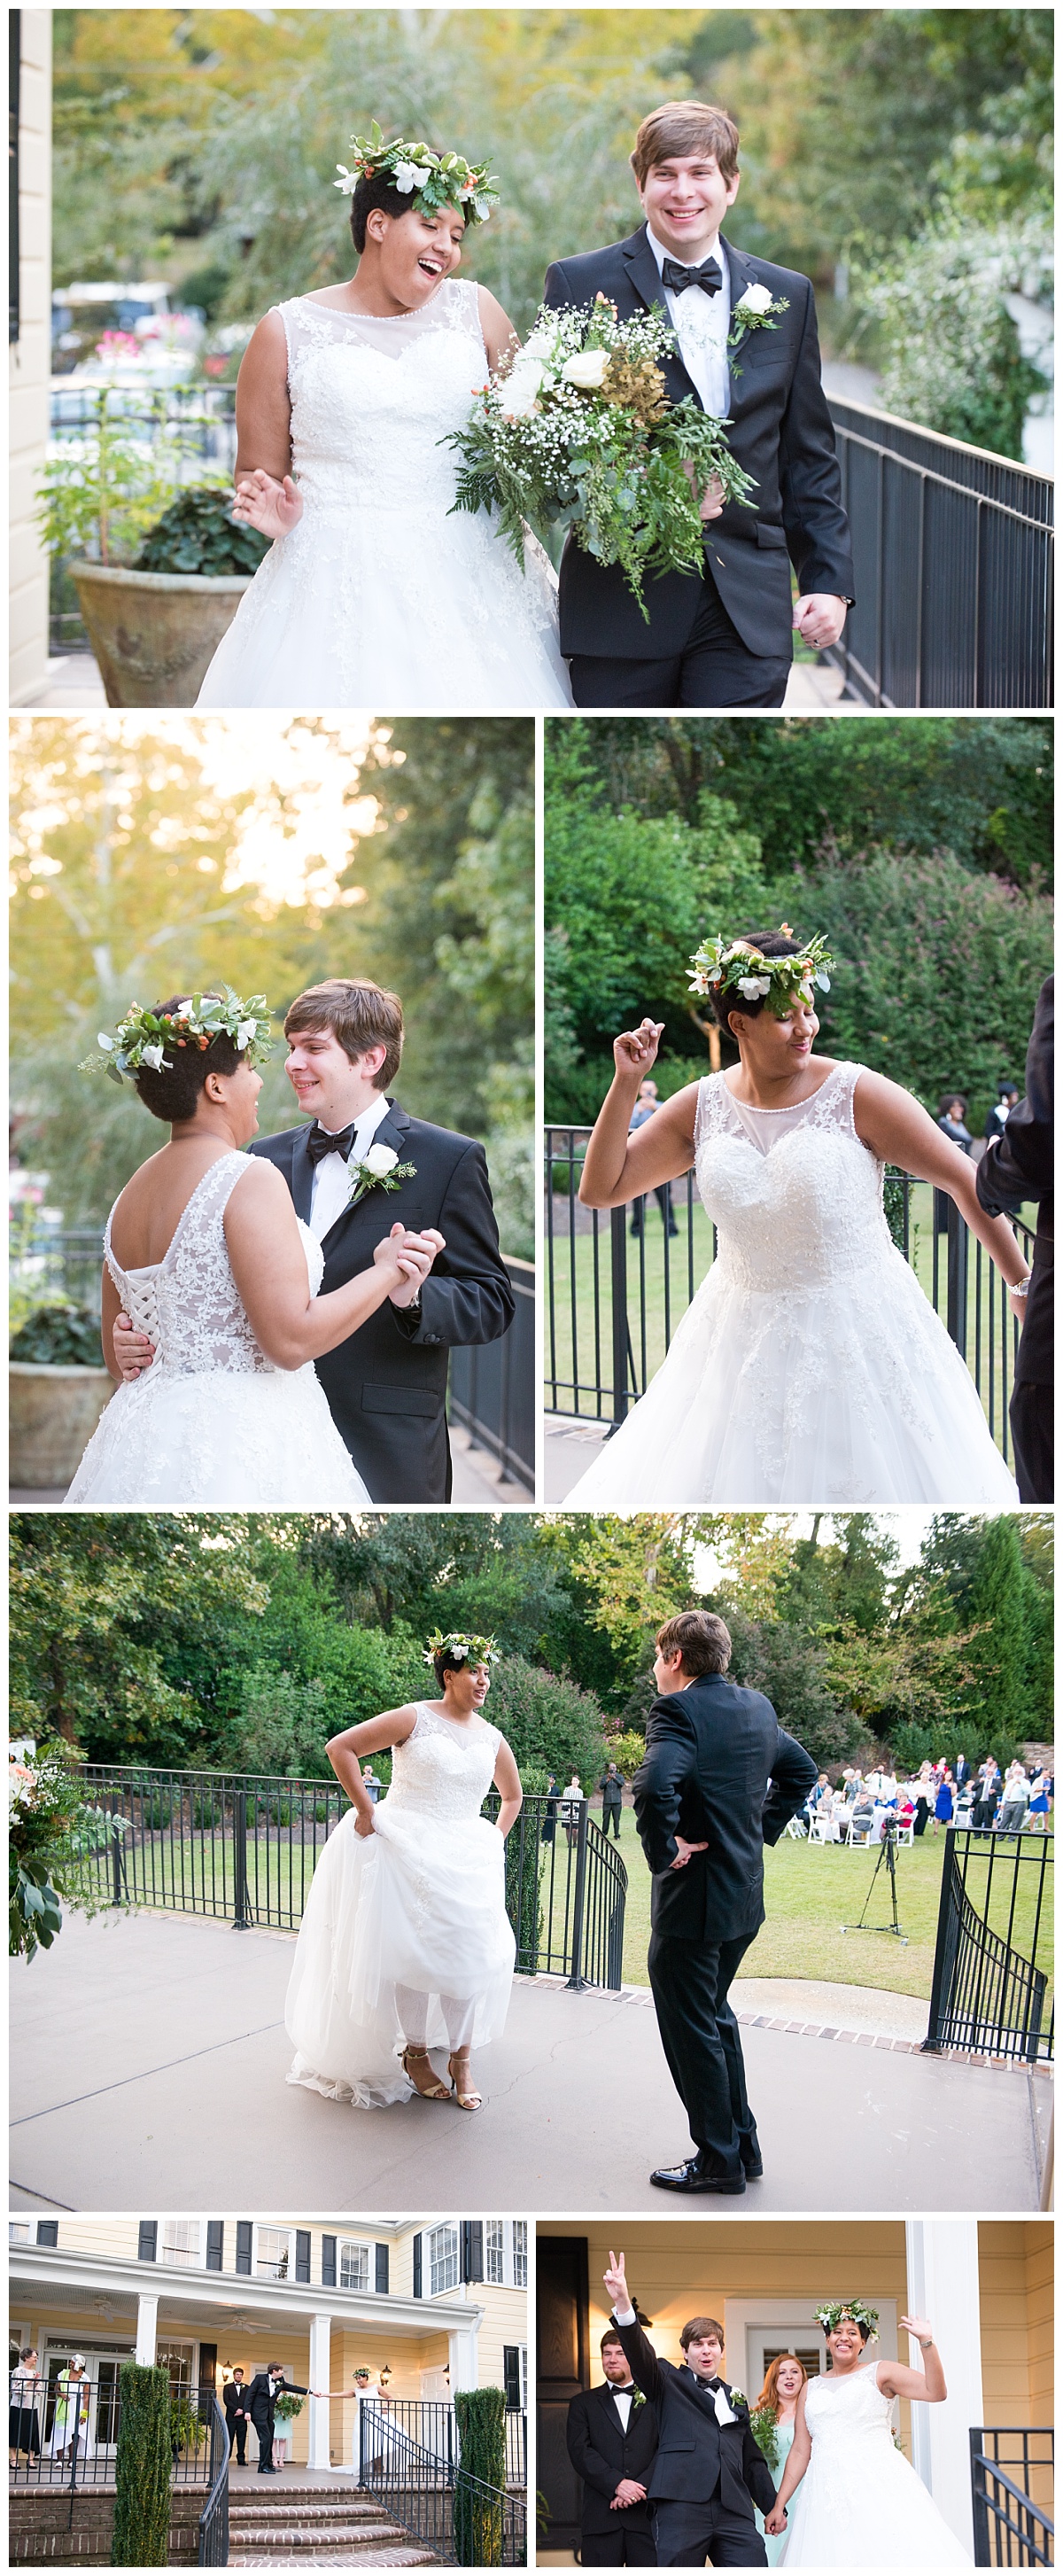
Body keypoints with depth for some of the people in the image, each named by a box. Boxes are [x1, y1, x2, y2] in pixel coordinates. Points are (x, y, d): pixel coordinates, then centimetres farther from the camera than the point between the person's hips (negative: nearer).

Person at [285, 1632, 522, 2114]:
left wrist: (496, 1840, 15)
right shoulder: (415, 1719, -7)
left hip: (465, 1858, 5)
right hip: (406, 1851, -5)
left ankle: (460, 2061, 8)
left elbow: (513, 1794, 29)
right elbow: (339, 1748, -12)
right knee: (413, 1951, -2)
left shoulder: (491, 1739, 10)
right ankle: (415, 2054, 11)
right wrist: (365, 1812, -11)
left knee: (467, 1955, -1)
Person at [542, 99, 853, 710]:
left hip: (749, 607, 2)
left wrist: (830, 580, 6)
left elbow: (809, 457, 14)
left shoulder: (787, 297, 12)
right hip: (622, 601, -2)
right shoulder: (580, 284, 2)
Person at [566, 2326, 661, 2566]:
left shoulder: (655, 2401, 14)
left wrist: (640, 2488, -11)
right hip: (601, 2516, 0)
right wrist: (617, 2484, -12)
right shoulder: (584, 2404, 15)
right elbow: (580, 2451, 1)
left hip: (646, 2513, 0)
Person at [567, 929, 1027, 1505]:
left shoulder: (858, 1095, -12)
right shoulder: (702, 1107, 0)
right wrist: (627, 1082, -6)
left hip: (858, 1335, -3)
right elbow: (599, 1189, 3)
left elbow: (965, 1182, -9)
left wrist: (1023, 1286, -7)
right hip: (745, 1340, 3)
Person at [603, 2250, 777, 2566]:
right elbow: (641, 2356, -5)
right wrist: (623, 2304, -23)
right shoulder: (670, 2383, 14)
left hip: (734, 2511, 4)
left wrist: (775, 2508, 21)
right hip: (682, 2504, -4)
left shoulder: (736, 2398, 27)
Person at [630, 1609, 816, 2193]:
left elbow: (655, 1786, -37)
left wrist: (662, 1853, -22)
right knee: (715, 2017, 23)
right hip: (745, 1897, 9)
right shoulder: (757, 1708, 8)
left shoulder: (680, 1711, -19)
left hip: (692, 1901, -9)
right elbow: (801, 1770, 23)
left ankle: (718, 2161, 12)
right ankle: (741, 2145, 28)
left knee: (691, 2030, 4)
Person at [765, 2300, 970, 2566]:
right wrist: (779, 2505, 11)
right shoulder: (811, 2389, 18)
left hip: (877, 2485, -3)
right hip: (828, 2493, 4)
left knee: (888, 2552, -16)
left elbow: (935, 2392, -5)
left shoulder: (880, 2373, 7)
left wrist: (926, 2341, -15)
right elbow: (800, 2452, 17)